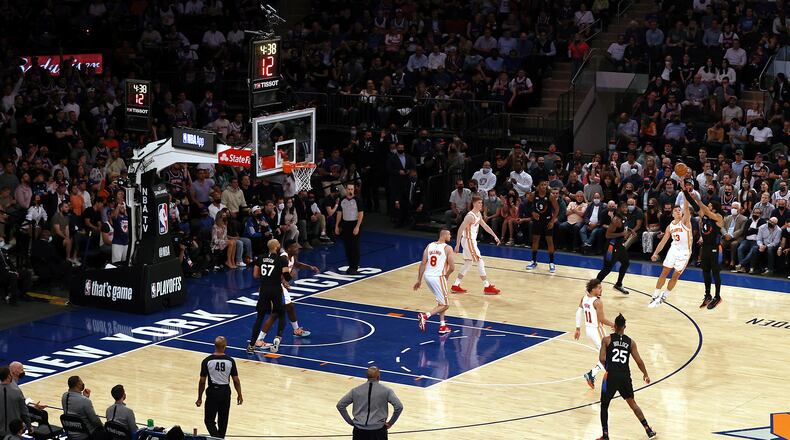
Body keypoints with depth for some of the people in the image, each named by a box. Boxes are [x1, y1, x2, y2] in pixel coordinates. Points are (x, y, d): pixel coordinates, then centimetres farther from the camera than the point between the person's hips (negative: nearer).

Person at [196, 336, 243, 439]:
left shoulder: (207, 361, -11)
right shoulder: (230, 361, -8)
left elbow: (202, 382, -8)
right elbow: (236, 381, -3)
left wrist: (199, 398, 2)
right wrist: (239, 395, 11)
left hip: (213, 392, -2)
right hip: (225, 392, 2)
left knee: (209, 420, 7)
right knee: (223, 420, 16)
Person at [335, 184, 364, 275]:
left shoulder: (357, 201, -8)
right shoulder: (342, 201, 7)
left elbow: (361, 214, -11)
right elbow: (339, 213, 14)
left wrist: (357, 227, -18)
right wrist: (337, 226, 9)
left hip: (354, 224, -5)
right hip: (345, 225, 5)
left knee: (355, 247, -5)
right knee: (347, 246, 8)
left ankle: (355, 267, -1)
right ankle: (350, 265, 18)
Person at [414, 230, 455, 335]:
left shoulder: (429, 246, 8)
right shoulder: (447, 248, -7)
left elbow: (423, 264, 3)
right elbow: (452, 267, -11)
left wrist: (419, 280, 7)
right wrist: (446, 276, 10)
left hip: (427, 276, 7)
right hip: (438, 278, -7)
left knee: (441, 302, 24)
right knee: (445, 305, 5)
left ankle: (442, 326, 23)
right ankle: (425, 316, -14)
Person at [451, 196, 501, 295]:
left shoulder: (479, 214, 7)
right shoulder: (470, 216, -22)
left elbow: (485, 226, 19)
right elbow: (460, 229, -23)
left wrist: (495, 236, 13)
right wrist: (457, 245, -25)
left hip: (472, 240, 10)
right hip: (469, 241, -10)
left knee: (468, 263, 16)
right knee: (480, 262, -6)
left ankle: (455, 286, 21)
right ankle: (487, 287, -1)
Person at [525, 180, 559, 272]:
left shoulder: (550, 196, -17)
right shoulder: (533, 195, -10)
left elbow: (557, 209, -9)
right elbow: (529, 205, 8)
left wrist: (552, 221, -13)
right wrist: (533, 212, -10)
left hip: (547, 220, -3)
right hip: (537, 219, 3)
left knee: (549, 240, -1)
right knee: (535, 239, 9)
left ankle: (551, 263, 5)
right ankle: (534, 261, 21)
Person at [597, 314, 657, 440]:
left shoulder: (607, 340, -1)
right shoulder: (630, 342, 6)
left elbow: (602, 359, -9)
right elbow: (639, 361, 4)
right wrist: (645, 374, 20)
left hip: (611, 376, -3)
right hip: (625, 376, 3)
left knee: (604, 406, 13)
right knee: (632, 403, 21)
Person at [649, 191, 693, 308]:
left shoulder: (685, 221, -9)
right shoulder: (670, 226, 7)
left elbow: (686, 207, -24)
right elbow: (663, 241, 11)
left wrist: (685, 192, -34)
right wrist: (655, 253, 3)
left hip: (684, 252, -4)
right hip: (674, 250, 4)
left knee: (675, 275, 3)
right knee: (664, 272, 0)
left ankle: (664, 296, 18)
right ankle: (655, 296, 5)